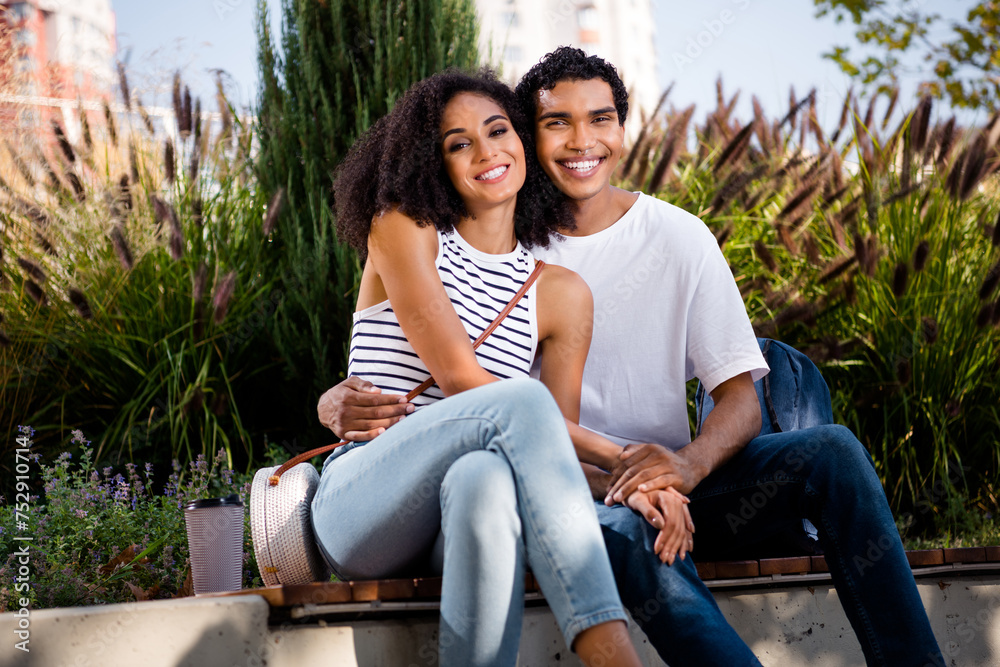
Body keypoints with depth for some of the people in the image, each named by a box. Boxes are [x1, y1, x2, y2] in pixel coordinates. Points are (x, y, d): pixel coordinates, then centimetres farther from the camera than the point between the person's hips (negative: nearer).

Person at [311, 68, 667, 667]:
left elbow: (555, 448, 7)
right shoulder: (401, 230, 4)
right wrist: (617, 454, -14)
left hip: (459, 516, 2)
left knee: (486, 477, -39)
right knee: (522, 400, -32)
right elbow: (459, 378, -8)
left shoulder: (560, 293, 13)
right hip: (361, 501, -2)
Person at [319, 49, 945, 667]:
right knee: (623, 525, -38)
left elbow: (741, 397, -1)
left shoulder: (681, 238, 4)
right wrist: (342, 405, -24)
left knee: (831, 449, -21)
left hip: (675, 484, 3)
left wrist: (689, 464, -25)